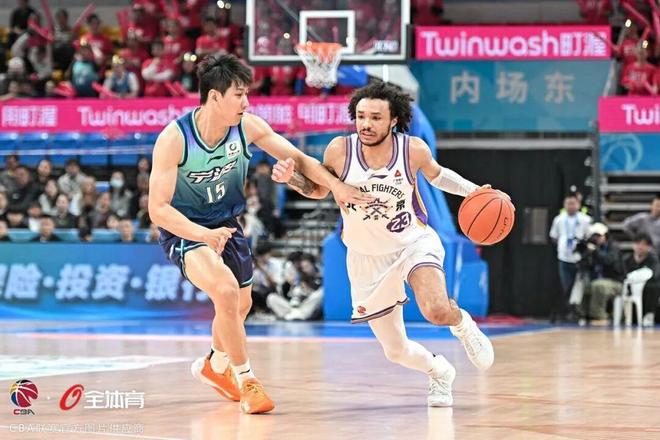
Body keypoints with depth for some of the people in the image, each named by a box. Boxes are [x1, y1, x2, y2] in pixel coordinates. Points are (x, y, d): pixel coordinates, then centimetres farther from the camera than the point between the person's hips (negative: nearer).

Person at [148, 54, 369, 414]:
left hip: (226, 224, 6)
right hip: (184, 229, -6)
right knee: (226, 290, -30)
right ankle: (246, 381, -13)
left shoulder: (247, 126, -15)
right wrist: (204, 234, -44)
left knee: (240, 305, 21)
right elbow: (158, 209, -30)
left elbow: (297, 158, -2)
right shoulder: (173, 139, -29)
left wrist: (336, 185, -16)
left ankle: (215, 366, 52)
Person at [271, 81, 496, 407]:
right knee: (395, 351, 4)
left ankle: (463, 324, 7)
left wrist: (475, 192, -4)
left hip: (415, 242, -2)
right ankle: (438, 371, 39)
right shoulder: (340, 150, -17)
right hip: (367, 257, 2)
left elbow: (436, 176, 8)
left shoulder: (414, 149, -16)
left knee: (436, 310, -32)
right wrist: (290, 178, -16)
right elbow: (318, 189, 4)